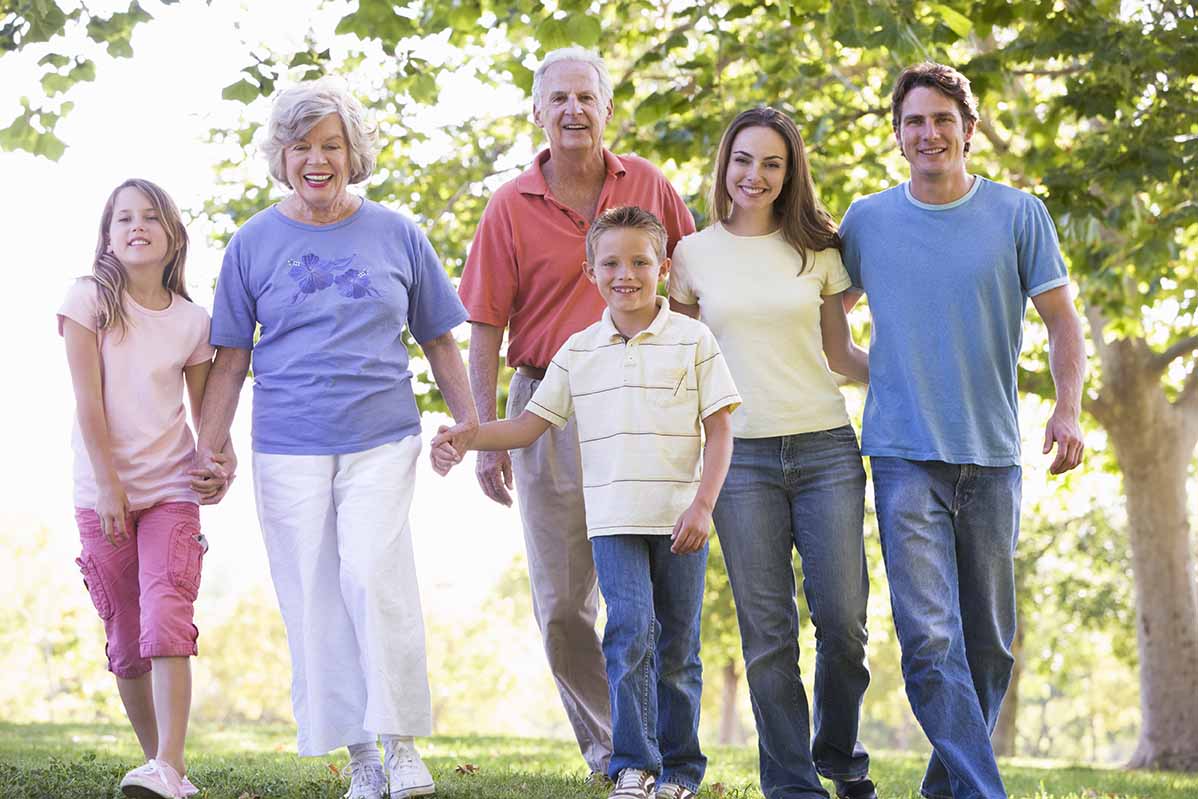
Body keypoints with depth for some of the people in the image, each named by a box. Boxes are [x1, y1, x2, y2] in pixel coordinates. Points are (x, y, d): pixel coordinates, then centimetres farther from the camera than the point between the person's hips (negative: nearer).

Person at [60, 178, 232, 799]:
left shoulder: (193, 321, 5)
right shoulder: (88, 299, -1)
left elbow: (206, 410, 11)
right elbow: (89, 401, -7)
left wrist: (223, 457, -10)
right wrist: (109, 487, -12)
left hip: (171, 489, 0)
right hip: (102, 491, 0)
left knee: (166, 620, -17)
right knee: (126, 638, 5)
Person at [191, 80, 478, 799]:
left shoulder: (396, 234, 7)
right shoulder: (255, 242, 7)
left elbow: (440, 341, 12)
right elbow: (230, 359, 10)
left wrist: (475, 429, 8)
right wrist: (209, 448, 4)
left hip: (383, 441, -1)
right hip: (289, 449, 1)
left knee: (373, 578, -17)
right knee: (315, 602, 0)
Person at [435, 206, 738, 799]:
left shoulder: (692, 339, 2)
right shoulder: (579, 350, 8)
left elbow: (719, 429, 0)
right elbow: (531, 424, 9)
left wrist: (702, 505, -10)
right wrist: (469, 437, -7)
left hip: (680, 518, -1)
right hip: (613, 520, 1)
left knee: (677, 647, 6)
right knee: (631, 631, -15)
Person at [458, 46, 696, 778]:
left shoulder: (648, 185, 3)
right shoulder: (511, 208, -1)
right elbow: (485, 329, -2)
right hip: (551, 406, 0)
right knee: (562, 602, 4)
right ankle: (609, 748, 19)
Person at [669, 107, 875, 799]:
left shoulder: (816, 249, 8)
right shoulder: (693, 256, 7)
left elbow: (840, 353, 14)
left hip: (825, 448, 1)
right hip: (741, 456, 0)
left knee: (843, 621, -3)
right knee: (768, 631, -1)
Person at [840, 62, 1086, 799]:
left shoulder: (1019, 215, 2)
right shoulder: (867, 222, 5)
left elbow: (1063, 323, 3)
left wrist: (1068, 410, -11)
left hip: (992, 457, 1)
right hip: (905, 457, -1)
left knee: (989, 642, 8)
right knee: (931, 638, -13)